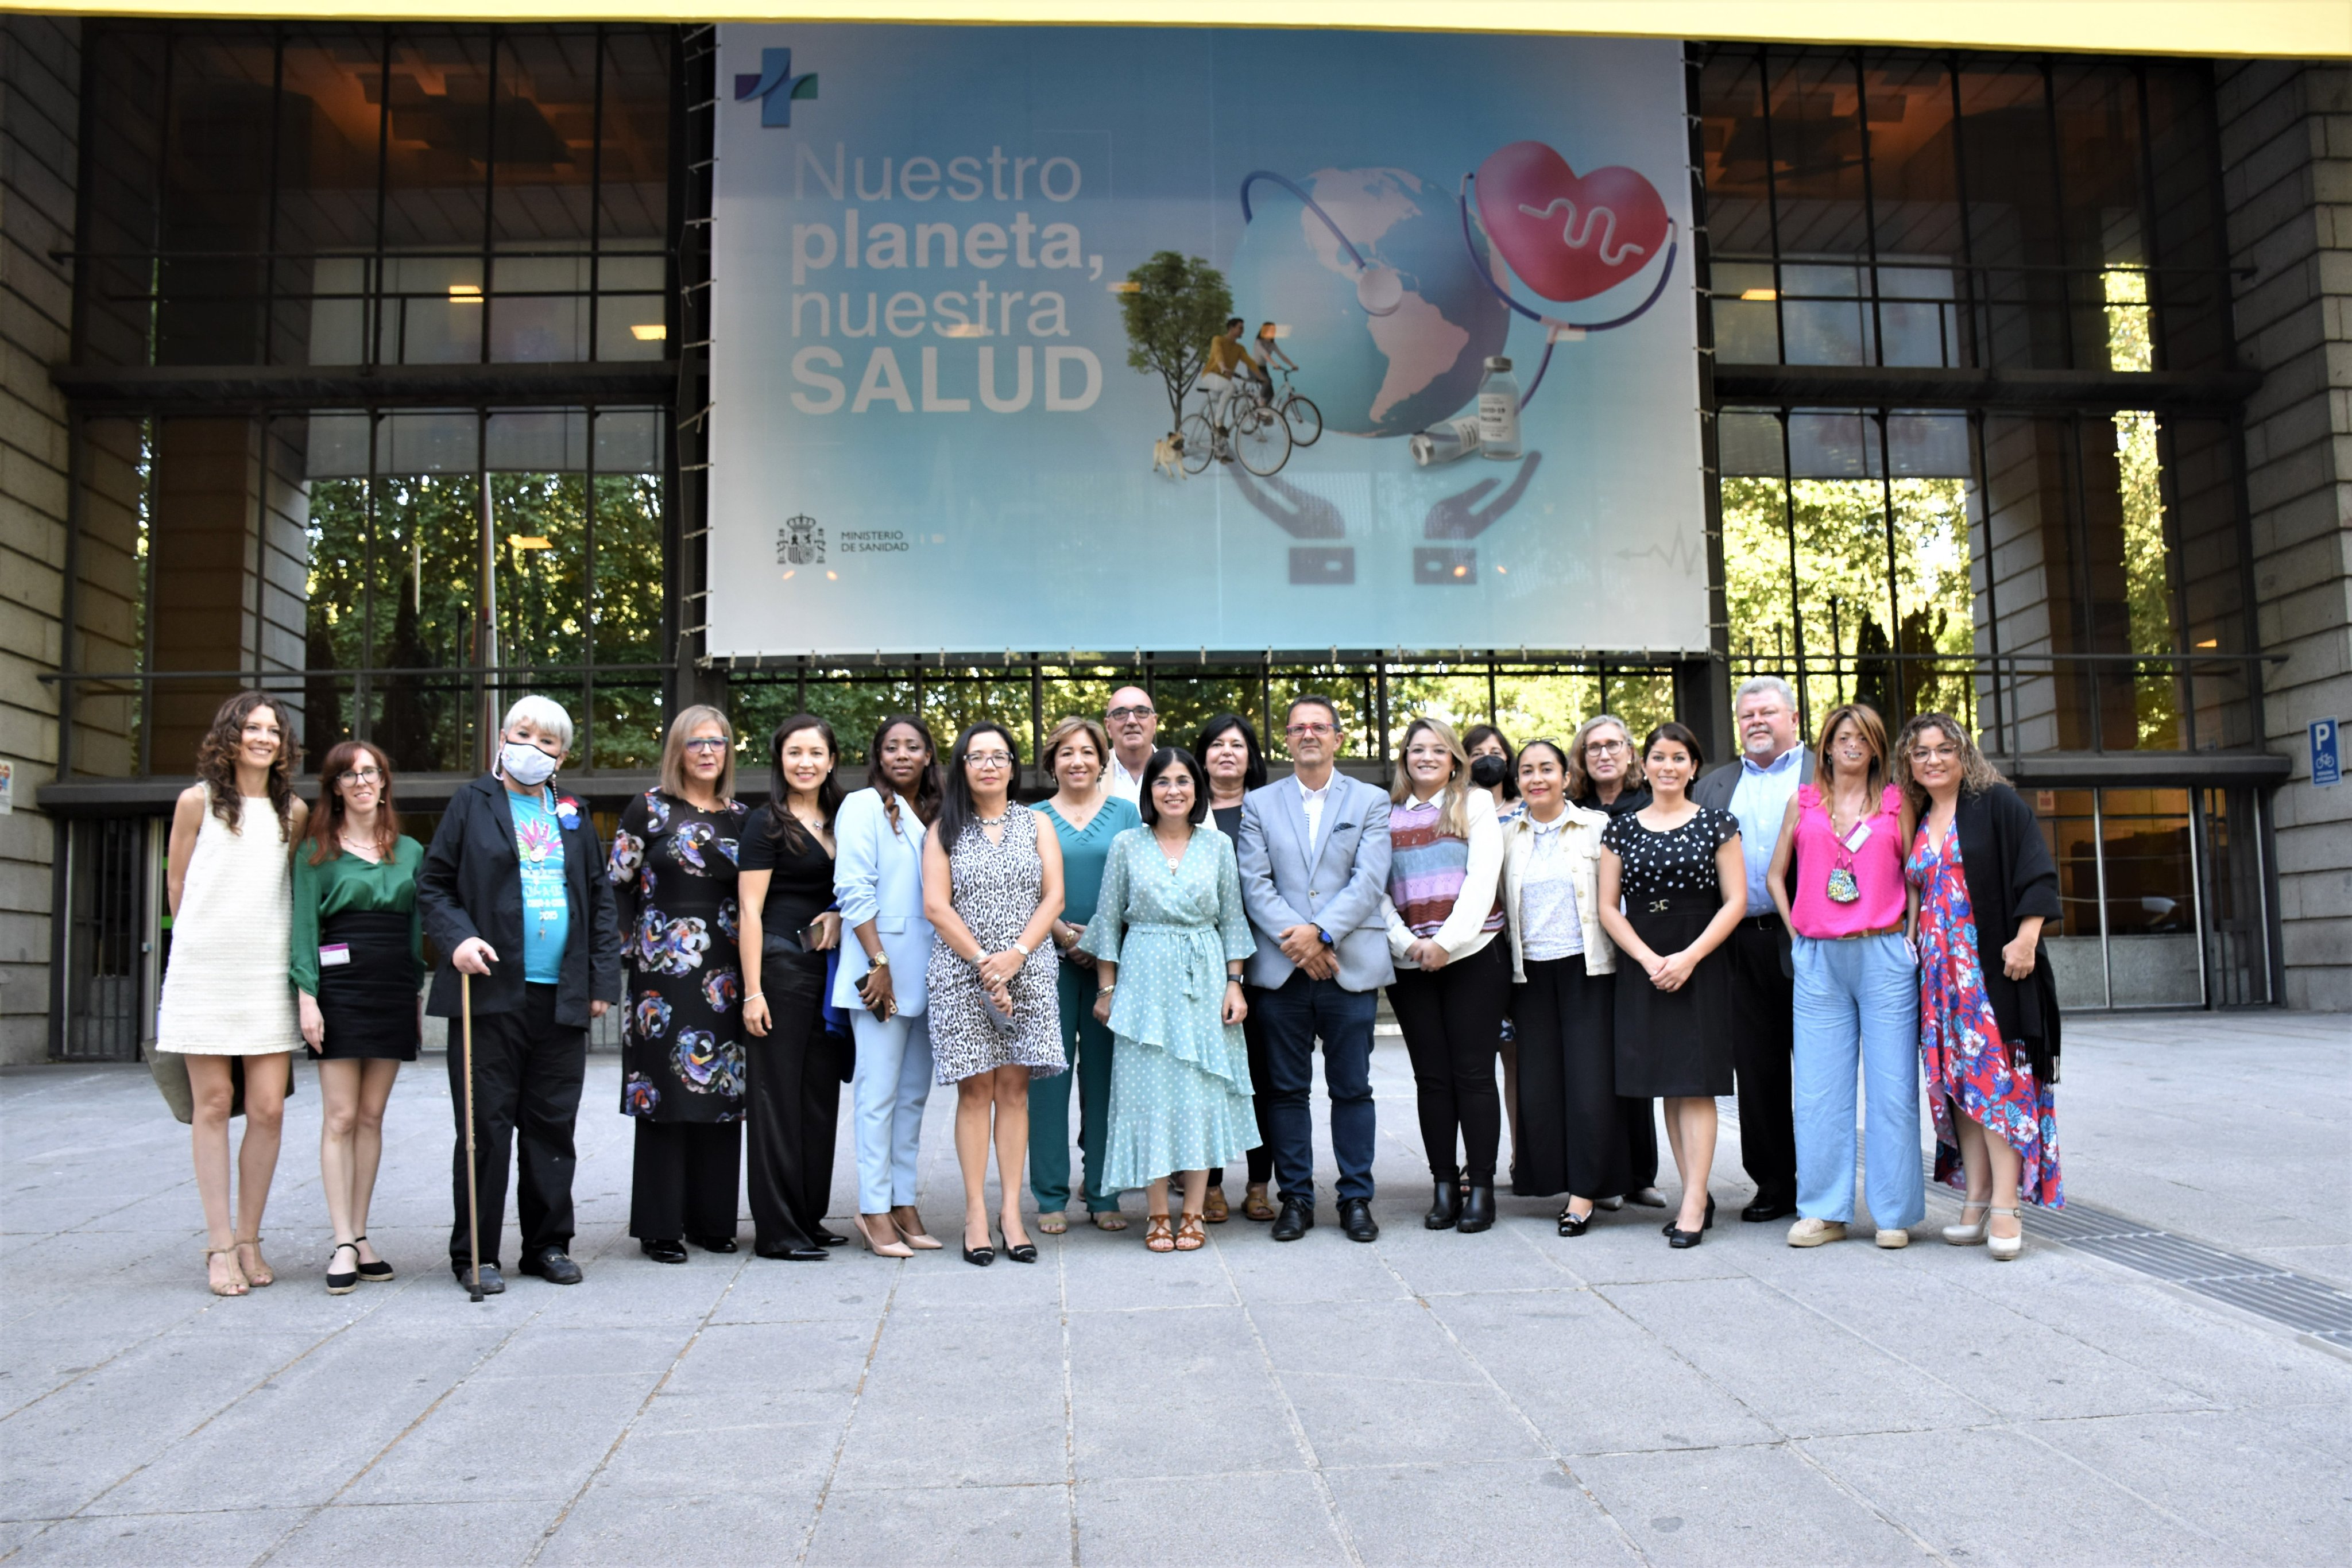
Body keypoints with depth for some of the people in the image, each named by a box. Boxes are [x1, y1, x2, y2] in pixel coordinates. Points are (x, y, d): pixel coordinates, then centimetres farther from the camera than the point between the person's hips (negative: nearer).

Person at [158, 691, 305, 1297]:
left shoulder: (294, 812, 9)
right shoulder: (197, 801, 3)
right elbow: (176, 884, 10)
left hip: (268, 974, 2)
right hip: (205, 971, -2)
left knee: (268, 1110, -2)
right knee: (213, 1105, 1)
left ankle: (249, 1239, 11)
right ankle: (220, 1245, 8)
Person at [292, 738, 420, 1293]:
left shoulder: (410, 851, 13)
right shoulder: (317, 853, 3)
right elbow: (304, 927, -2)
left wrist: (418, 992, 11)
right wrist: (307, 995, -11)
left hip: (394, 991, 3)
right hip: (340, 988, -3)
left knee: (372, 1117, 7)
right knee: (341, 1117, -4)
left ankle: (360, 1236, 12)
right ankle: (344, 1243, -2)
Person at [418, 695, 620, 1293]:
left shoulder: (574, 815, 15)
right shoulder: (472, 803, 6)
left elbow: (600, 899, 15)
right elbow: (433, 885, 4)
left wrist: (602, 980, 8)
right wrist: (456, 938, -14)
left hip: (562, 997, 3)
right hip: (492, 991, -3)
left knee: (552, 1126, 9)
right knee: (486, 1126, 1)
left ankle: (548, 1244, 19)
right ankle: (476, 1254, 11)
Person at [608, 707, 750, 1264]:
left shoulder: (739, 818, 12)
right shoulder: (649, 810, 1)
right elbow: (614, 885, 2)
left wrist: (751, 975, 9)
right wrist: (631, 948, -2)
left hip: (724, 975, 4)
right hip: (665, 970, -4)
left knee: (720, 1092, 6)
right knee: (664, 1094, -2)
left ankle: (712, 1220, 16)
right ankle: (660, 1227, 7)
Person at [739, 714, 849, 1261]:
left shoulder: (839, 822, 13)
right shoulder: (768, 824, -5)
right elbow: (751, 910, -10)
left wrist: (840, 918, 0)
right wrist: (753, 990, -16)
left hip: (828, 967, 7)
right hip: (780, 965, -7)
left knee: (821, 1093, 11)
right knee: (778, 1094, -2)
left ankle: (810, 1218, 21)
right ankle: (776, 1230, 5)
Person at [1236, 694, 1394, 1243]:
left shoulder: (1371, 802, 8)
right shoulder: (1259, 804, 10)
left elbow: (1369, 881, -4)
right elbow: (1254, 884, 1)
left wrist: (1320, 932, -16)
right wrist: (1296, 940, -13)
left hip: (1351, 966, -1)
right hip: (1281, 970, 1)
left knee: (1352, 1089, 5)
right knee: (1286, 1089, 6)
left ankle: (1356, 1198, 16)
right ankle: (1296, 1197, 16)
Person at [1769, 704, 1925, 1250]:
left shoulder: (1896, 801, 7)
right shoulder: (1804, 801, 11)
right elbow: (1776, 874, 17)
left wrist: (1909, 937, -1)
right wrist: (1797, 932, 9)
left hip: (1885, 954, -1)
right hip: (1819, 960, 2)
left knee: (1892, 1088, 0)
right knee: (1819, 1091, 3)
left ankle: (1894, 1213, 9)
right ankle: (1823, 1211, 12)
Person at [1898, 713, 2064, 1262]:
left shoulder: (1996, 803, -1)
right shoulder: (1917, 824, 16)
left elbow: (2036, 872, -8)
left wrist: (2026, 939, -17)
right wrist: (1917, 945, 12)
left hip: (1994, 967, -6)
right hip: (1941, 971, 6)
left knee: (1995, 1078, -9)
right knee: (1957, 1082, 5)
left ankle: (2005, 1208, -8)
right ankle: (1977, 1201, 10)